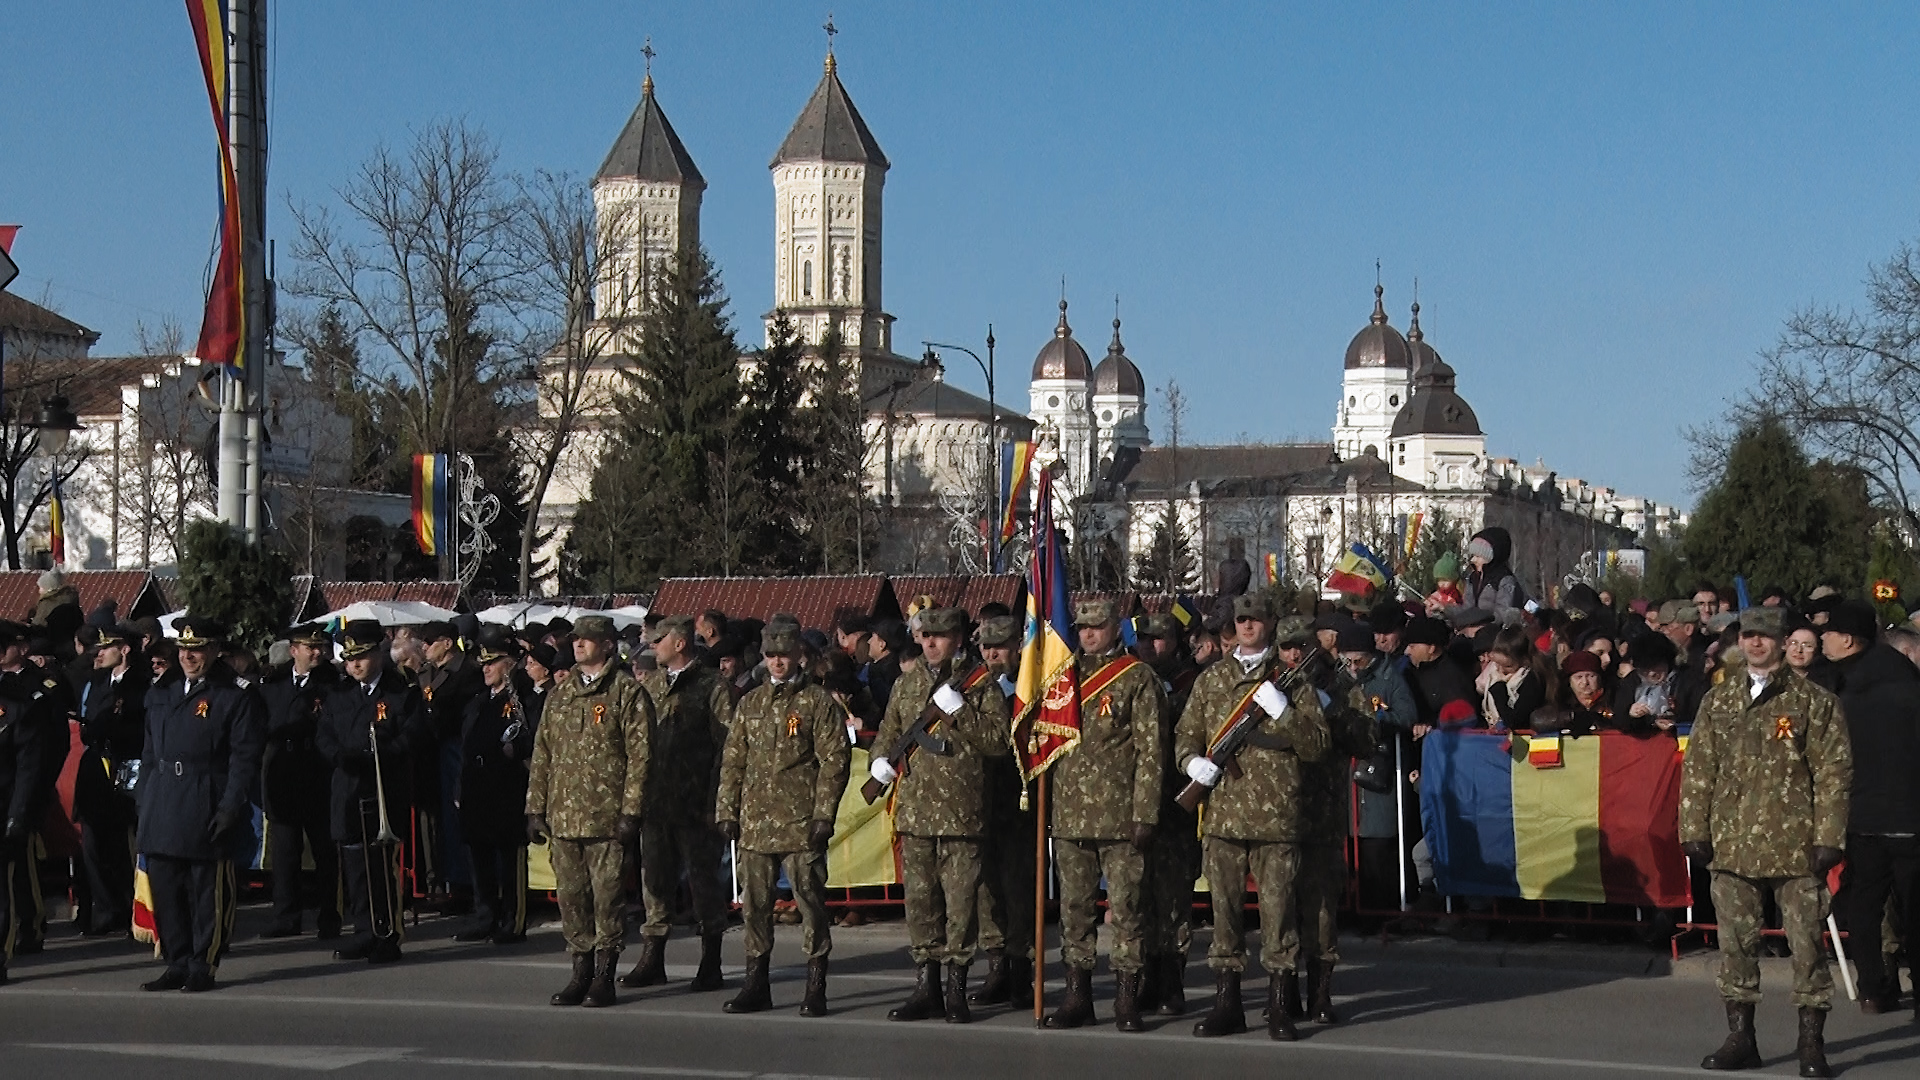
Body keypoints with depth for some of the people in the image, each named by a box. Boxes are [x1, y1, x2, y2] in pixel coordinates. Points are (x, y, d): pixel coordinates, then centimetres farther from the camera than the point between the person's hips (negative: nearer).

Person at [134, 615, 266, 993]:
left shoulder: (237, 696, -3)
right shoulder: (161, 695, 17)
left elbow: (245, 757, -8)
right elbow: (149, 754, 20)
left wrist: (230, 807, -16)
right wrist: (144, 804, 12)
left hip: (207, 812, -6)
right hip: (163, 813, 6)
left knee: (209, 891, -1)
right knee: (165, 888, 7)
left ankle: (203, 967, 7)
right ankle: (177, 964, 17)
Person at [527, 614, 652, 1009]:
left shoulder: (627, 693, -2)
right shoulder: (559, 696, 16)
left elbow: (640, 756, -6)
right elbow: (542, 755, 18)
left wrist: (631, 812, -12)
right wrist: (536, 808, 11)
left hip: (607, 815, -5)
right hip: (563, 816, 5)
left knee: (607, 895, -2)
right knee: (570, 895, 7)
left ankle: (604, 976, 5)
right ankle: (581, 971, 16)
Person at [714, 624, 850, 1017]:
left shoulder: (818, 701, 1)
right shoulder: (750, 703, 15)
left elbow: (834, 760, -4)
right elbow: (732, 760, 17)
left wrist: (824, 814, -10)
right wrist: (727, 811, 9)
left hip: (801, 822, -5)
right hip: (755, 822, 5)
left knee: (810, 902, -3)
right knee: (754, 904, 7)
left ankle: (815, 988, 4)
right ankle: (756, 984, 17)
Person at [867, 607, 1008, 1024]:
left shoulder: (980, 685, 0)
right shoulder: (906, 684, 14)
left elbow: (997, 739, -8)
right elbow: (889, 731, 24)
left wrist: (959, 710, -16)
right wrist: (880, 759, 4)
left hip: (961, 812, -4)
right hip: (914, 811, 5)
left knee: (960, 900, -3)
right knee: (920, 899, 8)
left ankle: (956, 988, 6)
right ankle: (926, 985, 17)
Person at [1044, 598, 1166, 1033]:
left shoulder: (1137, 678, -1)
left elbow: (1151, 750, -5)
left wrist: (1145, 814, -11)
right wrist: (1046, 806, 13)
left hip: (1119, 814, -5)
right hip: (1070, 814, 5)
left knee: (1125, 907, -2)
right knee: (1074, 908, 8)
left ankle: (1127, 998, 4)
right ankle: (1077, 994, 15)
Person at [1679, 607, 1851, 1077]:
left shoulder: (1813, 702, 2)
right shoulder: (1718, 702, 12)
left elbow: (1834, 772, -1)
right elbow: (1698, 770, 12)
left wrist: (1828, 838, -8)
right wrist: (1693, 829, 4)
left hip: (1794, 845, -3)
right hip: (1732, 844, 3)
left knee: (1806, 941, -2)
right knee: (1735, 943, 7)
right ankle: (1740, 1036, 16)